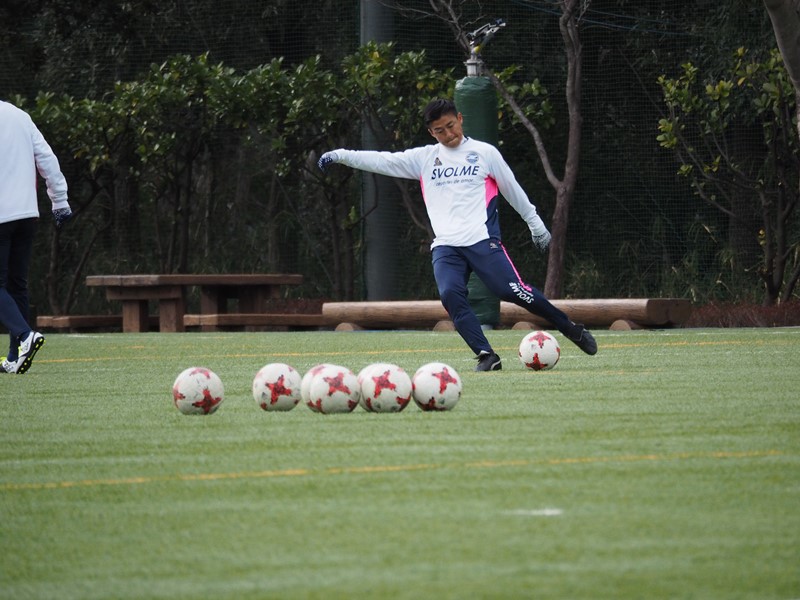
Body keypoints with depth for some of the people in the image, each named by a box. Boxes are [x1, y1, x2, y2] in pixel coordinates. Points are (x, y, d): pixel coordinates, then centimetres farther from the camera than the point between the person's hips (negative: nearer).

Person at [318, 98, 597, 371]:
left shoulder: (485, 152, 8)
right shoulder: (424, 157, 14)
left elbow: (512, 190, 15)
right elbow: (383, 161, 10)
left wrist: (535, 223, 21)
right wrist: (343, 155, 0)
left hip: (483, 241, -3)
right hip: (445, 246, 3)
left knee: (513, 290, -14)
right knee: (450, 294, -23)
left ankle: (571, 329, 4)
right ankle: (486, 356, -19)